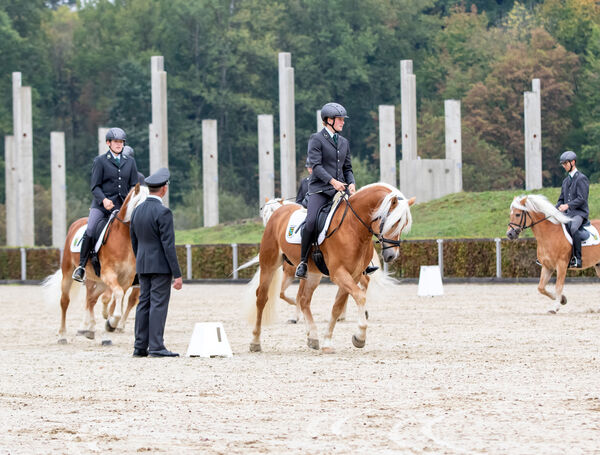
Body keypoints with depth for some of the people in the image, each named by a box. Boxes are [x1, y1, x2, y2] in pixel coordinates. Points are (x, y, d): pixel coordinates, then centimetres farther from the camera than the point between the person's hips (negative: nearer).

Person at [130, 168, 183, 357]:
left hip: (143, 266, 7)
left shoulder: (137, 211, 8)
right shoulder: (163, 213, -15)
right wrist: (177, 274, -15)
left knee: (144, 304, 9)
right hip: (161, 265, -7)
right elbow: (168, 245, -17)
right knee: (158, 304, -6)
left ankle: (140, 347, 10)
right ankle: (156, 347, -8)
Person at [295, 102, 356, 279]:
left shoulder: (344, 142, 19)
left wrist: (351, 184, -1)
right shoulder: (316, 139, -1)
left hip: (340, 190, 6)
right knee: (311, 221, -25)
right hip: (319, 190, -6)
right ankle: (303, 262, -14)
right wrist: (332, 181, -23)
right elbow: (316, 165, -11)